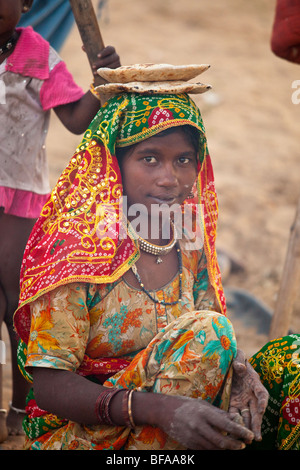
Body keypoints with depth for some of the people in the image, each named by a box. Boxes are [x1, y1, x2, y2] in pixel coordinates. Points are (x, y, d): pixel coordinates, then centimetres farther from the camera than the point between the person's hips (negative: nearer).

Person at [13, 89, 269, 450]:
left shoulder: (190, 239, 4)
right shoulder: (75, 244, -15)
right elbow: (48, 384, -18)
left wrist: (237, 365, -19)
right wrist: (159, 409, -34)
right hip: (80, 431, -6)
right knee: (206, 330, -23)